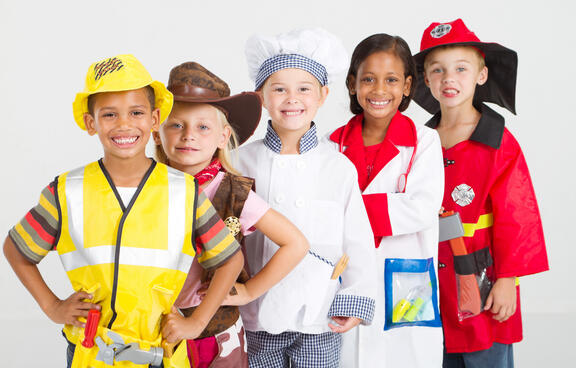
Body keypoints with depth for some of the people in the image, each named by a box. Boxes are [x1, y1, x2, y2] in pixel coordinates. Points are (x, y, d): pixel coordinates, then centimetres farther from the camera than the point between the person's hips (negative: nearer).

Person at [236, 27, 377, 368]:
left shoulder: (340, 167, -1)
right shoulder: (243, 162, 0)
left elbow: (359, 241, 2)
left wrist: (355, 302, -4)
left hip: (321, 321, 0)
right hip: (259, 317, 0)